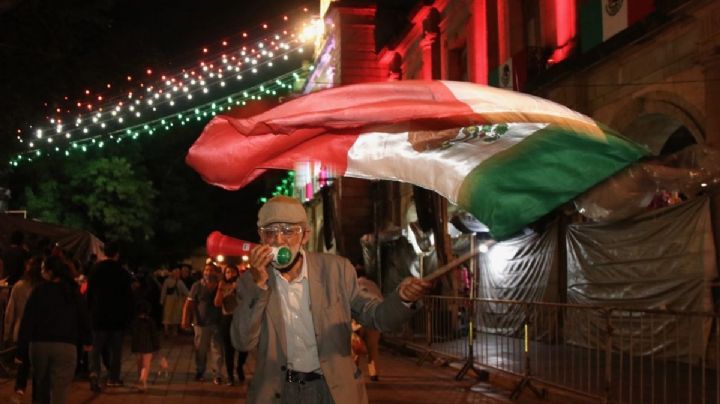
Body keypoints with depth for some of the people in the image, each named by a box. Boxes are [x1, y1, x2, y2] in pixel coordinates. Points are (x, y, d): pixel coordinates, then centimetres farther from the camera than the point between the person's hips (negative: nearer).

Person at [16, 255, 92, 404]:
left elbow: (28, 321, -5)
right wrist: (86, 340, 22)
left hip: (39, 344, 0)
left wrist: (21, 350, -3)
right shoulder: (73, 292, 4)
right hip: (65, 346, 0)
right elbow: (84, 316, 8)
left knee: (41, 387, 19)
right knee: (59, 390, -3)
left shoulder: (39, 290, -2)